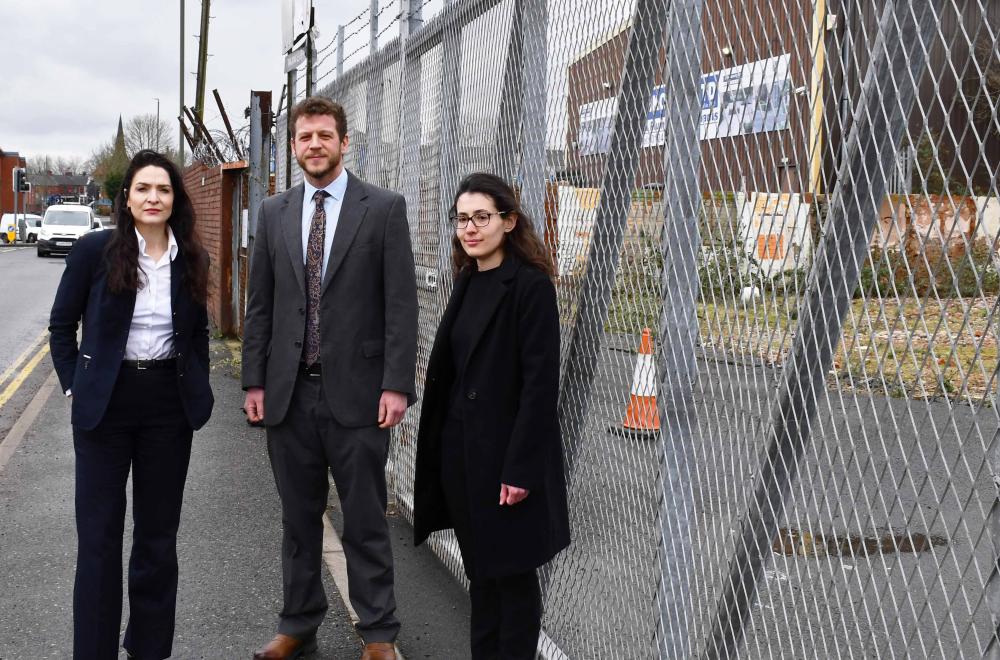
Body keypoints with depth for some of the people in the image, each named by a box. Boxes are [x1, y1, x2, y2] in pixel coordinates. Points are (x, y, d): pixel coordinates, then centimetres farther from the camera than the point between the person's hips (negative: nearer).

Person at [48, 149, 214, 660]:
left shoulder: (190, 259, 3)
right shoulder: (95, 250, -6)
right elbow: (62, 324, 2)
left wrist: (198, 388, 7)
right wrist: (74, 386, -3)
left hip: (169, 404, 3)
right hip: (106, 402, -3)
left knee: (159, 532, 11)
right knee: (99, 534, 4)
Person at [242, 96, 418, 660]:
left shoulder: (385, 208, -2)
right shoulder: (275, 212, 10)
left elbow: (401, 302, -6)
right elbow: (259, 304, 11)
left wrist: (397, 384, -12)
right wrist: (254, 380, 5)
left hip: (356, 391, -3)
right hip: (289, 393, 4)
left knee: (365, 522, 5)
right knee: (299, 518, 14)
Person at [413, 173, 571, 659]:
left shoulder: (531, 285, -12)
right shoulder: (467, 283, 10)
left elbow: (540, 382, -16)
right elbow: (447, 371, 12)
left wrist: (521, 468, -19)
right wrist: (439, 448, 9)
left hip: (507, 454, -7)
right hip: (459, 450, 7)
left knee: (511, 574, 5)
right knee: (480, 571, 16)